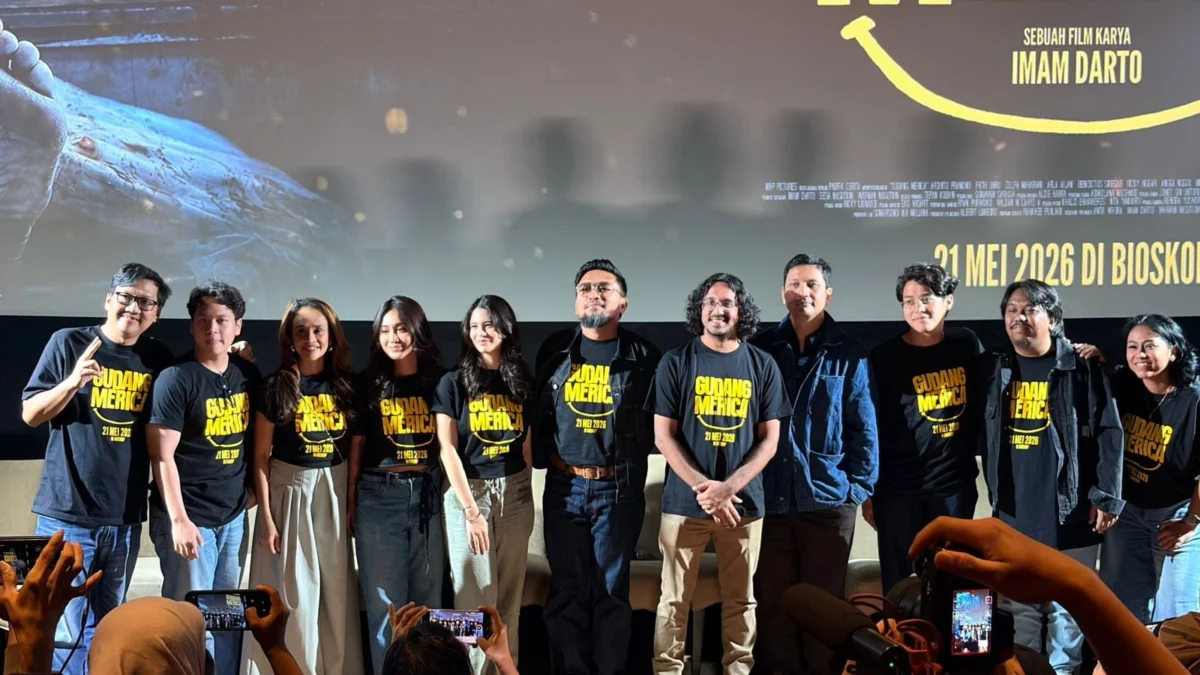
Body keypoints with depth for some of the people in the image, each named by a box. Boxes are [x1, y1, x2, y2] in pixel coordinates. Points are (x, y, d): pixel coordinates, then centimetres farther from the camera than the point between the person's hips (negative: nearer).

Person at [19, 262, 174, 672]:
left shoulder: (159, 358, 6)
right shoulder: (69, 342, -4)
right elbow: (30, 415, -3)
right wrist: (73, 382, -21)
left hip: (125, 518, 4)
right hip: (67, 513, -4)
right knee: (71, 633, -5)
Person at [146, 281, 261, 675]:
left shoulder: (248, 374, 5)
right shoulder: (176, 379, -12)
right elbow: (162, 457, -14)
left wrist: (251, 488, 8)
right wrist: (179, 520, -18)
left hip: (234, 515, 6)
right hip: (190, 518, -6)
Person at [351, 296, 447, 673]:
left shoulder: (439, 382, 6)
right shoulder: (368, 384, 3)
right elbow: (355, 447, 5)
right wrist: (351, 504, 2)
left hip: (428, 495, 2)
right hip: (379, 497, -1)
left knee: (427, 597, 8)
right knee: (386, 602, 0)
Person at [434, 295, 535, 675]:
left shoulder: (523, 383, 7)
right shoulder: (454, 383, -1)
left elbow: (528, 445, 11)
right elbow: (447, 449, -7)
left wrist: (523, 490, 4)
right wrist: (471, 509, -13)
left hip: (515, 495, 3)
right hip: (467, 492, -3)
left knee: (509, 599, 8)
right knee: (476, 600, -3)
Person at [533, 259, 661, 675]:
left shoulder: (643, 357, 1)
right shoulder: (554, 351, 7)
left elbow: (657, 422, 4)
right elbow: (537, 412, 14)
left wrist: (629, 459, -2)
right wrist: (548, 458, 8)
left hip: (619, 490, -2)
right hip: (564, 487, 2)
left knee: (611, 590, 4)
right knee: (567, 591, 5)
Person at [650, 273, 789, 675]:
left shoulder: (762, 365, 3)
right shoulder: (676, 362, -1)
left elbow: (770, 438, 2)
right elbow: (664, 436, -3)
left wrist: (730, 486, -12)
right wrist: (704, 487, -14)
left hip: (744, 502, 1)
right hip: (684, 501, -1)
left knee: (740, 599, 10)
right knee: (675, 600, 4)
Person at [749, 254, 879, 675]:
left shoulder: (849, 355, 3)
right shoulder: (760, 349, 5)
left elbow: (864, 429, 2)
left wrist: (860, 488, -5)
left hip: (828, 498, -1)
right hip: (770, 497, 1)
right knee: (773, 600, 7)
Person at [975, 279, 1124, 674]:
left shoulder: (1082, 368, -4)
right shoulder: (992, 368, 6)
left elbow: (1108, 434, -6)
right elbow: (980, 435, 12)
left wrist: (1107, 497, -10)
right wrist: (993, 493, 9)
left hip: (1069, 512, -3)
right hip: (1013, 513, 3)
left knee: (1066, 606, 6)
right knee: (1022, 605, 11)